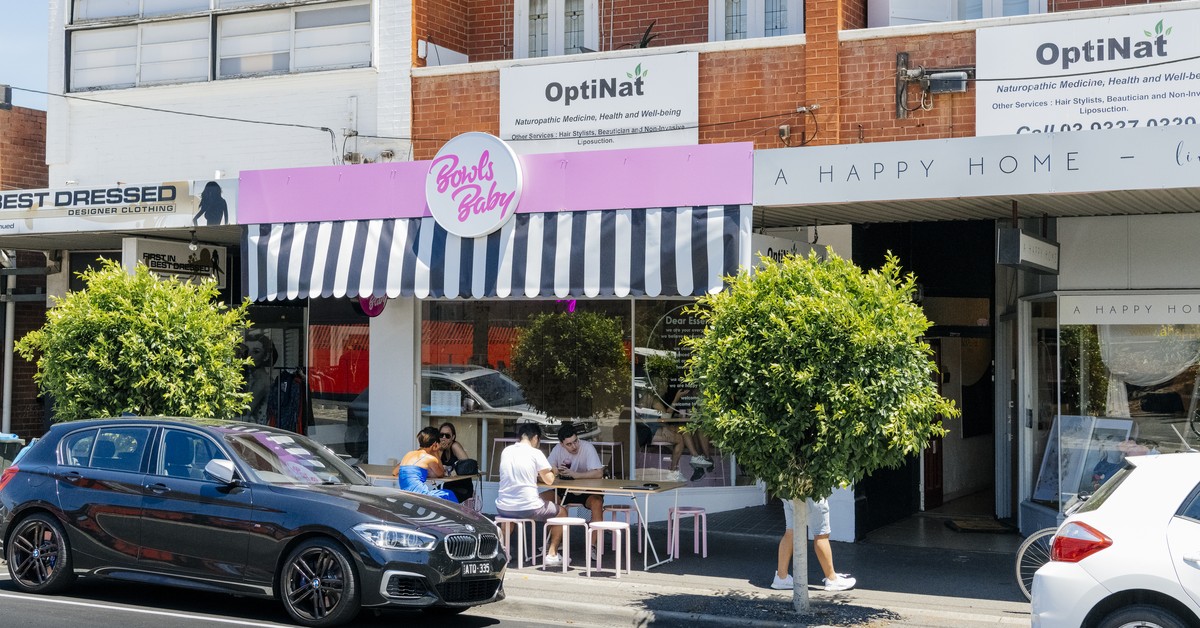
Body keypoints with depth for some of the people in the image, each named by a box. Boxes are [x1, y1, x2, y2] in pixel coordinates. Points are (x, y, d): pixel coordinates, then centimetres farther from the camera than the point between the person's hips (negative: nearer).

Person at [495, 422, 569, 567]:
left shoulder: (506, 451, 7)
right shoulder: (535, 453, -8)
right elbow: (549, 480, -2)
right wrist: (551, 472, 18)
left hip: (503, 509, 5)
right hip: (528, 509, -5)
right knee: (562, 512, 19)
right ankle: (551, 554, 8)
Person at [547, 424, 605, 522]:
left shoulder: (588, 447, -17)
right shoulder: (558, 449, -5)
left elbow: (599, 473, -25)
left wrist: (574, 474, -30)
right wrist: (556, 471, -29)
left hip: (587, 491, -4)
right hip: (565, 491, 4)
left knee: (597, 502, -34)